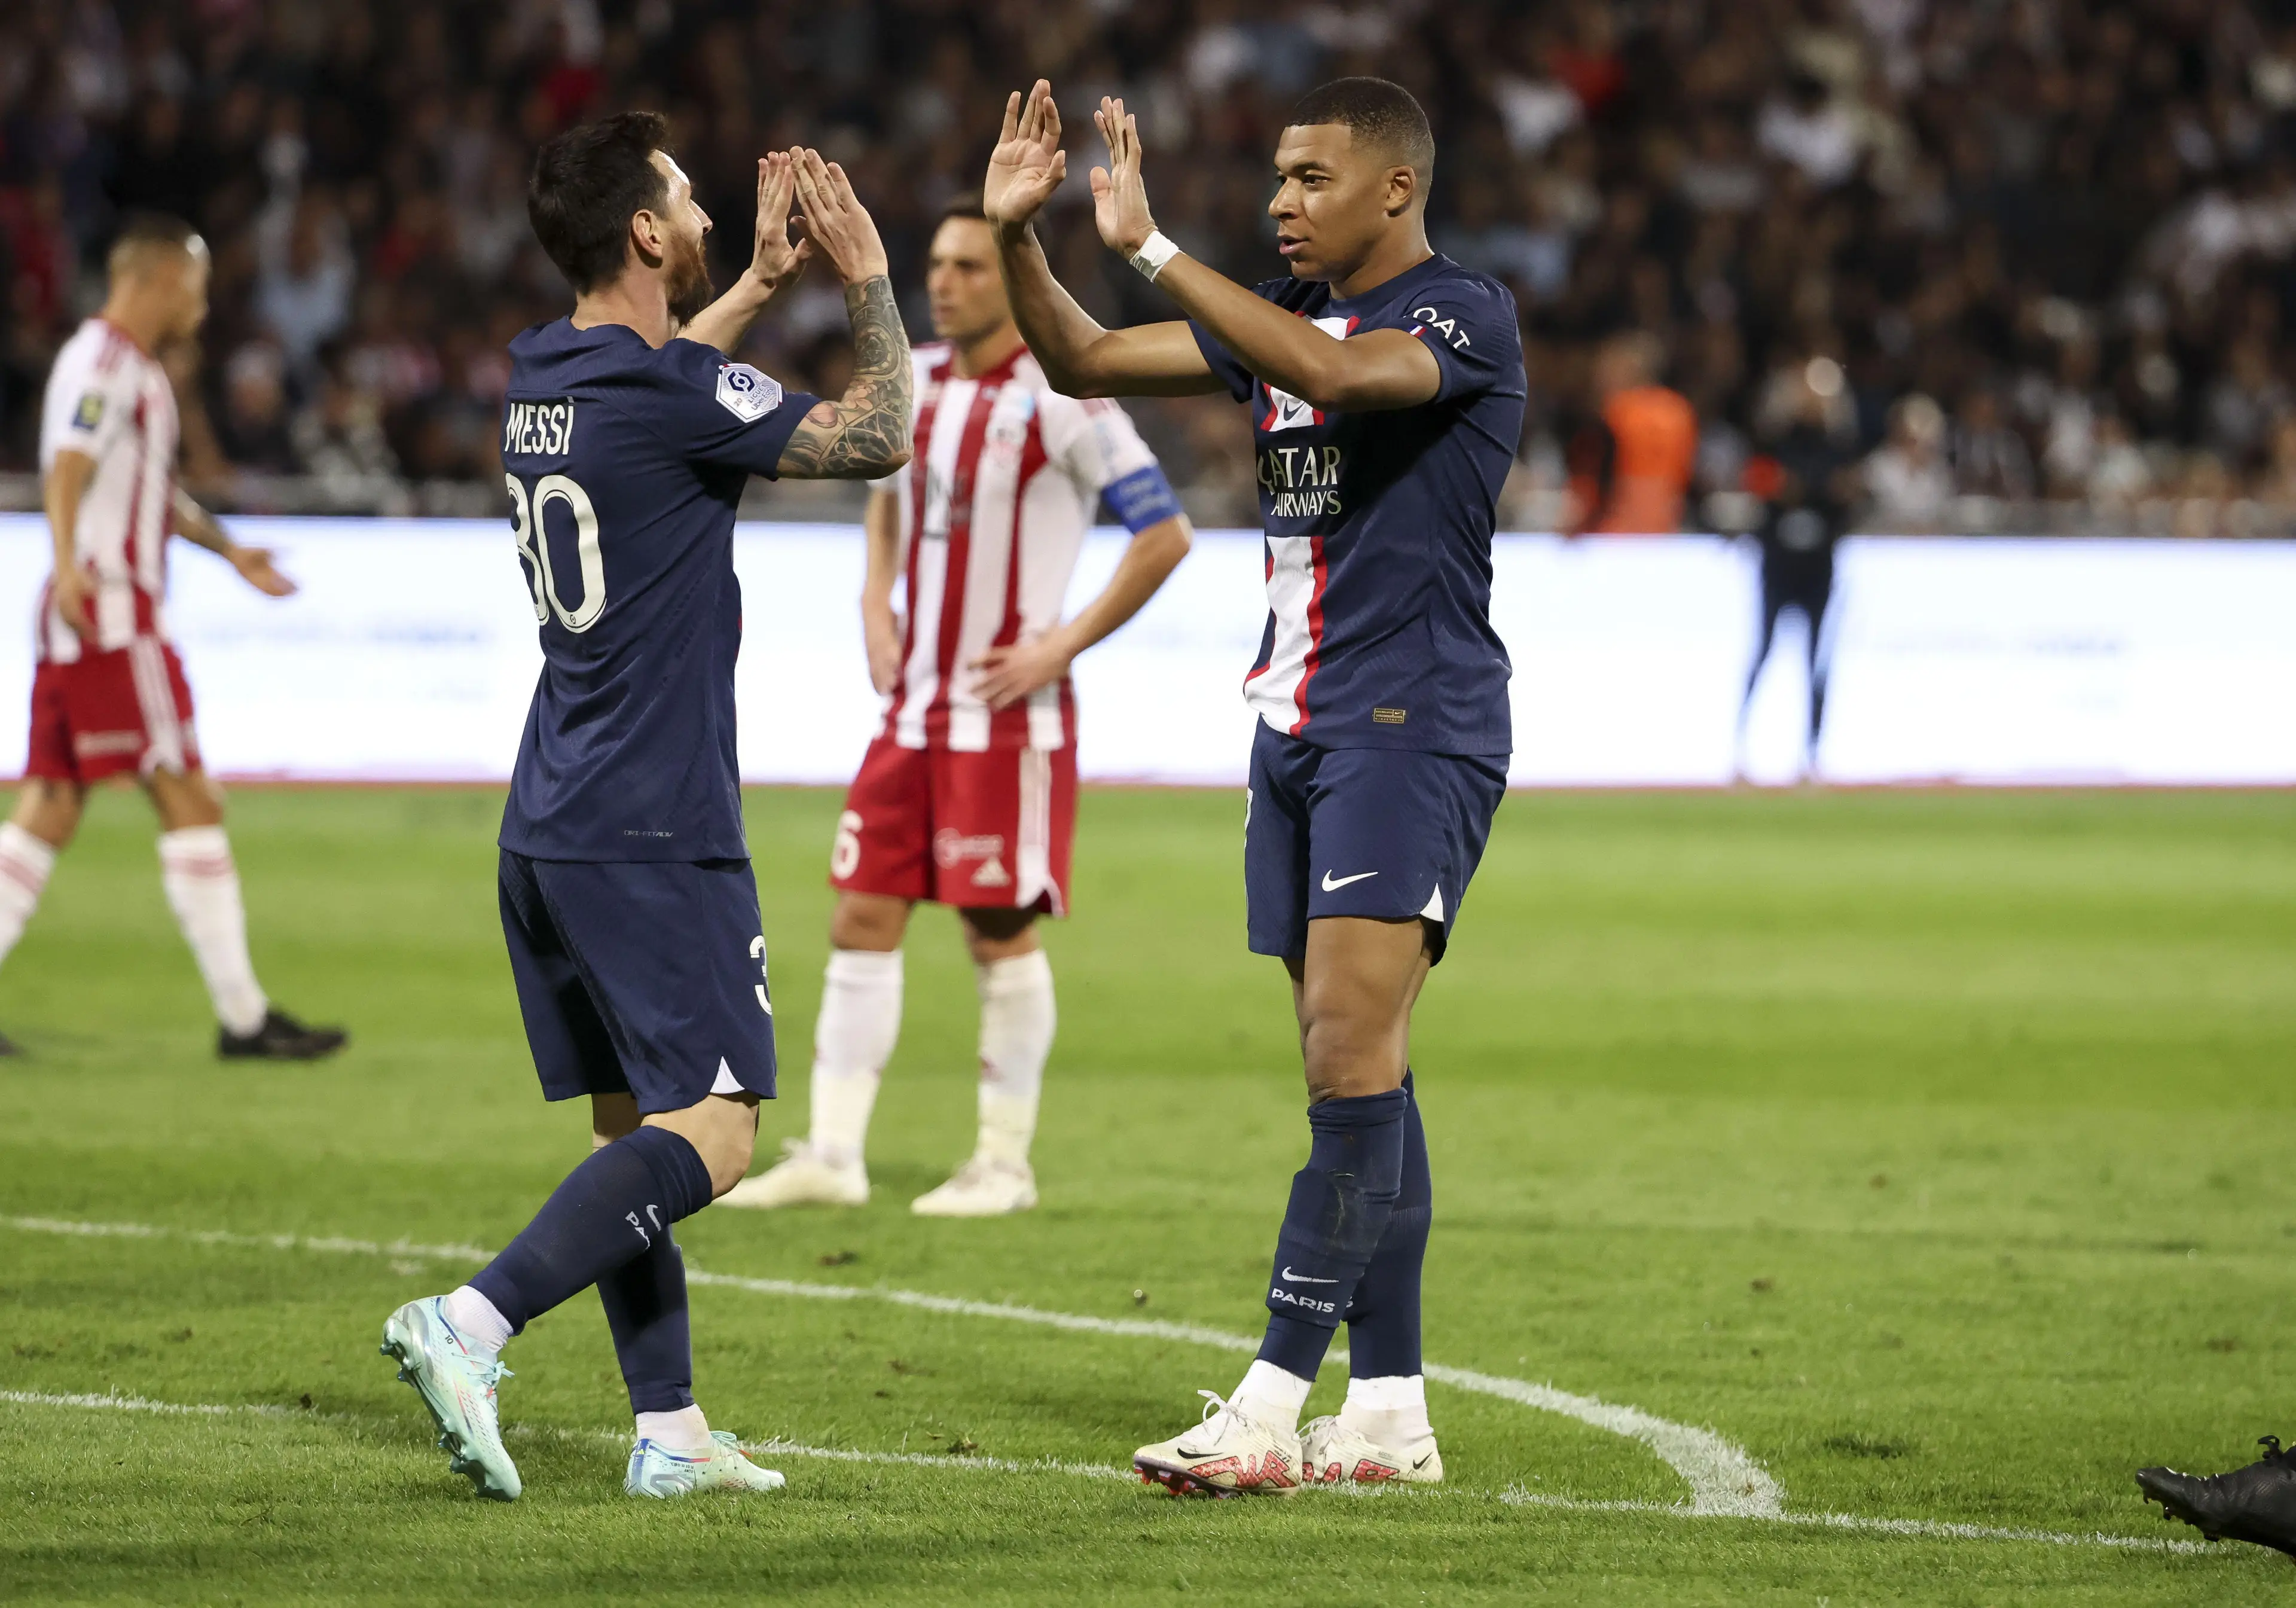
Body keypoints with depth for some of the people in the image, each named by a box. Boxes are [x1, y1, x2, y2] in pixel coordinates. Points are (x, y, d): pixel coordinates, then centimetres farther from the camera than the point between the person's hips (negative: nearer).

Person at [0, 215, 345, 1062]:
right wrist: (70, 561, -40)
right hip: (112, 616, -10)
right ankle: (242, 1015, -6)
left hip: (81, 618, 10)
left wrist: (227, 549, 47)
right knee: (189, 799, -8)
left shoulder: (135, 368, 22)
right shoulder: (105, 362, -10)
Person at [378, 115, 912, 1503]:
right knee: (707, 1133, -10)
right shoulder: (678, 396, -15)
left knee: (632, 1124, 11)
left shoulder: (546, 374, 10)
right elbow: (875, 439, -3)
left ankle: (670, 1429, 8)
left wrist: (765, 282, 36)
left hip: (549, 826, 9)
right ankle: (473, 1324, -25)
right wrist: (870, 283, 9)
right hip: (654, 837, -9)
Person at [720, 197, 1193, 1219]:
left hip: (1009, 714, -7)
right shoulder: (914, 379, 9)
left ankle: (1005, 1163, 9)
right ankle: (832, 1155, 4)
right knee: (863, 918, 2)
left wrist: (1063, 644, -13)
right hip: (912, 705, 7)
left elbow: (1164, 533, -12)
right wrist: (877, 606, 13)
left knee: (1000, 933, -1)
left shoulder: (1057, 399, -12)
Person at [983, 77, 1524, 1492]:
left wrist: (1151, 245, -28)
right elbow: (1086, 363, 17)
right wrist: (1016, 237, 1)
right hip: (1298, 728, 8)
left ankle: (1268, 1411, -19)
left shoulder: (1468, 317, -10)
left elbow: (1335, 371, -30)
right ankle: (1391, 1409, 10)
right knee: (1356, 1076, 8)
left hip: (1416, 728, -8)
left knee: (1351, 1058, -14)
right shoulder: (1283, 316, 14)